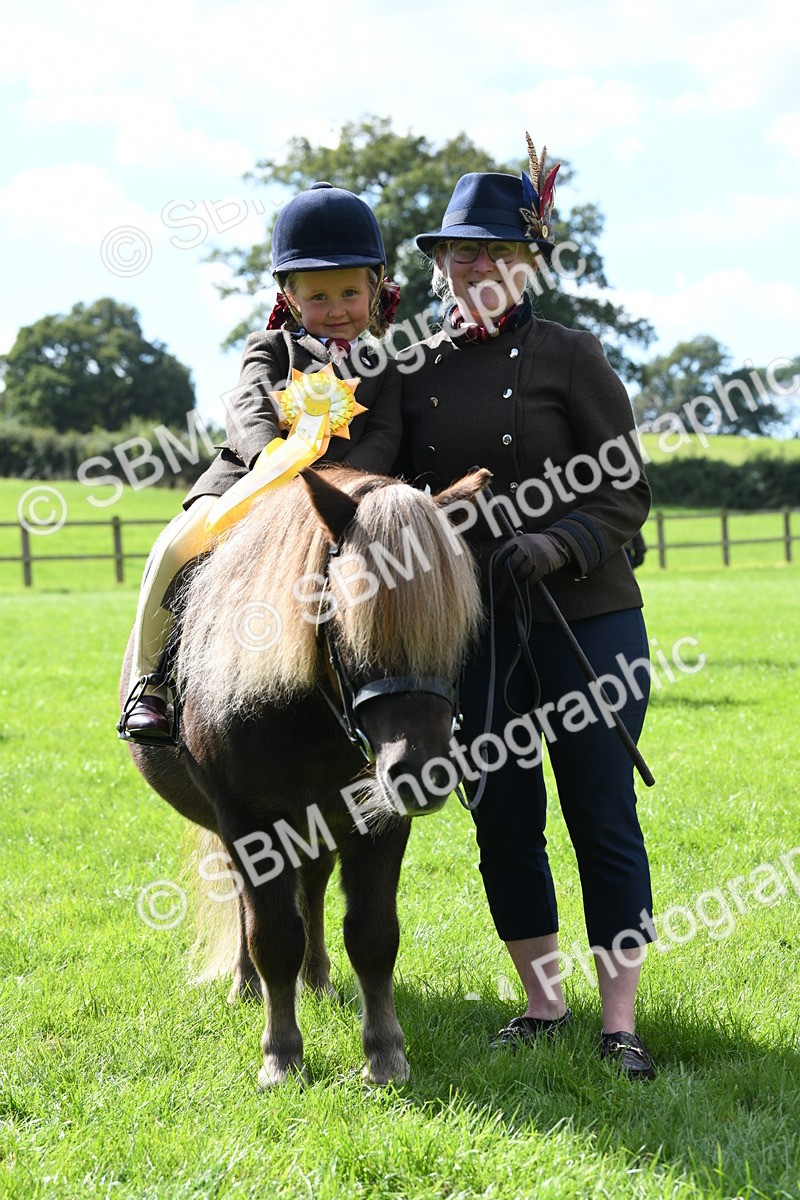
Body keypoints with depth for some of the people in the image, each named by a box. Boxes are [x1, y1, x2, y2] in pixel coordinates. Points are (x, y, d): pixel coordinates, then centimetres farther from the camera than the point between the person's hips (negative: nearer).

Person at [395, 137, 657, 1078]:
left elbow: (627, 494, -5)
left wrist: (559, 544, -21)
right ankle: (542, 1002, 23)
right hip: (468, 629, 3)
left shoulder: (568, 357, -3)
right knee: (504, 819, 9)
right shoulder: (413, 372, 7)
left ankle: (620, 1021, 7)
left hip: (585, 620, -3)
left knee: (602, 816, 0)